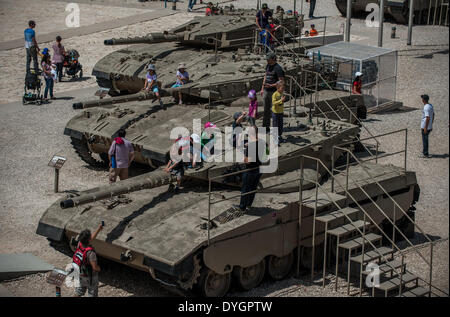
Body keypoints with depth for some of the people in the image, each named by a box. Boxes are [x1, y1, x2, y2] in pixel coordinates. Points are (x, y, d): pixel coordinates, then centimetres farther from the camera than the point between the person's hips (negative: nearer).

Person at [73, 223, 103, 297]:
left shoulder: (79, 244, -13)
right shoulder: (90, 252, -35)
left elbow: (91, 240, 6)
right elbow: (95, 267, -30)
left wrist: (98, 230, 10)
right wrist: (99, 268, -7)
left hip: (80, 274, 6)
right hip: (90, 277, -6)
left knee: (78, 293, 23)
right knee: (92, 295, 15)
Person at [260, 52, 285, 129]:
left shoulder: (278, 68, -14)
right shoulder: (268, 66, 11)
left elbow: (282, 82, -16)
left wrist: (271, 85, -23)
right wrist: (262, 89, 19)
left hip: (273, 91, -8)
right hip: (266, 91, 8)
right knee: (266, 109, 14)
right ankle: (265, 126, 24)